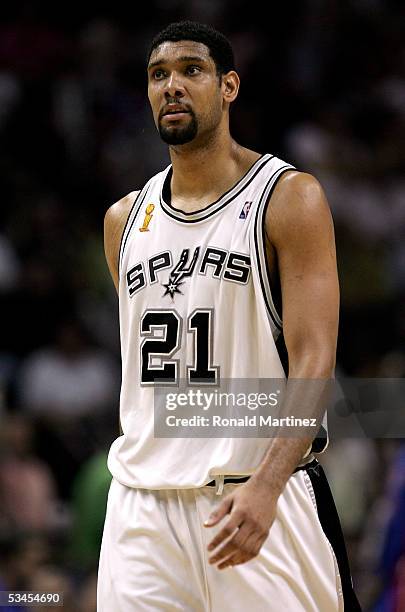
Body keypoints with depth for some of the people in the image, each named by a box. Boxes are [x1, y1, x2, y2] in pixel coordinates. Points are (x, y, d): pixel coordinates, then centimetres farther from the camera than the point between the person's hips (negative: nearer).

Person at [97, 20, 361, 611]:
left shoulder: (290, 197, -4)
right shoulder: (124, 220, 13)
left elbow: (315, 360, -12)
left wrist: (265, 486, -24)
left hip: (260, 499, -4)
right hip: (143, 505, 5)